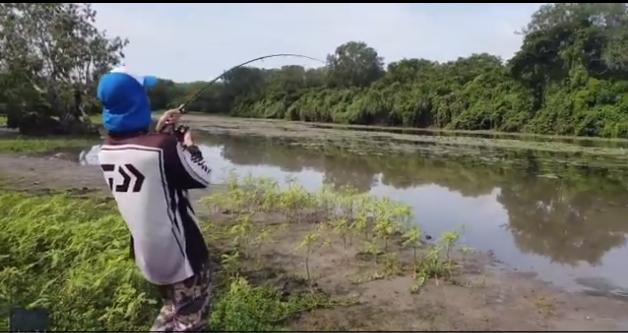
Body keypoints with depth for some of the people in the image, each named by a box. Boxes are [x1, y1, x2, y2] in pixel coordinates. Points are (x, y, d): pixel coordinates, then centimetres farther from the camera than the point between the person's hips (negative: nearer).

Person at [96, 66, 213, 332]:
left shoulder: (107, 151, -4)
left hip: (147, 253, 7)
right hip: (180, 255, -7)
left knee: (174, 311, 28)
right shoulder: (164, 147, -26)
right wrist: (190, 146, 4)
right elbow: (203, 177, -10)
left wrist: (158, 131, 13)